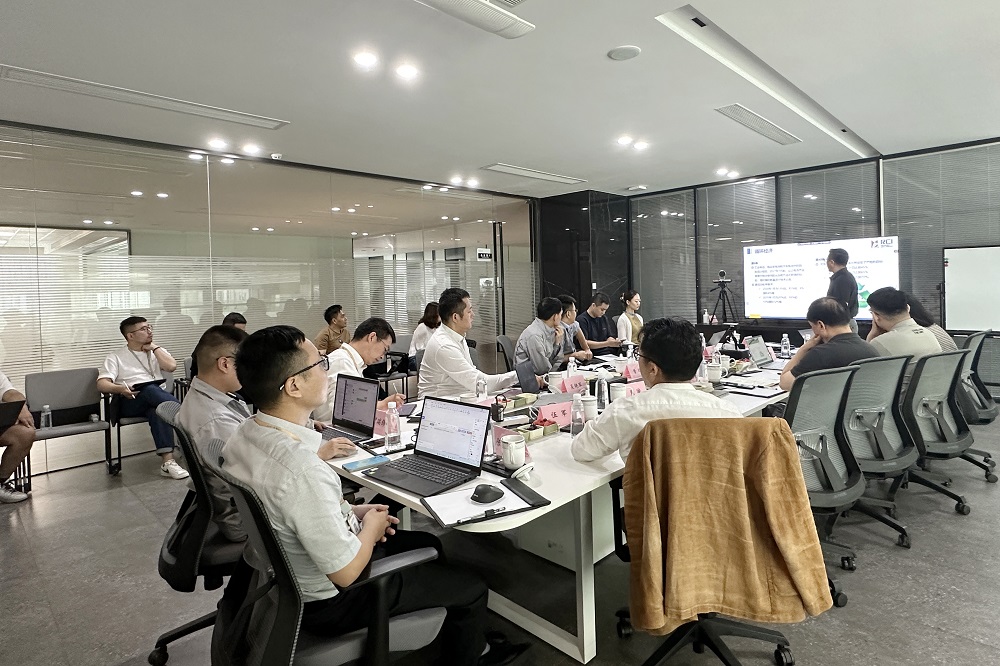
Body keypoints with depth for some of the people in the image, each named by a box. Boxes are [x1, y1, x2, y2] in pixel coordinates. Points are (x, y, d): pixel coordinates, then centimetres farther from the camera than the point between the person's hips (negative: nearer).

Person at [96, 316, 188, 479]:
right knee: (150, 389, -39)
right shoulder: (115, 357, 13)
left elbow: (171, 366, 1)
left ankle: (168, 462, -46)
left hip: (157, 399, 2)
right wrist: (120, 389, -22)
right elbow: (102, 384, -1)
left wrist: (154, 347, 6)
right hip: (130, 402, -2)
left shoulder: (157, 352, 22)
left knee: (157, 411, -38)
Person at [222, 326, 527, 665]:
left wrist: (350, 511, 2)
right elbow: (346, 572, -28)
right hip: (327, 601, -8)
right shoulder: (302, 471, -38)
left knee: (429, 543, 24)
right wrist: (371, 526, -10)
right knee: (472, 589, 7)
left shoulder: (242, 436, -9)